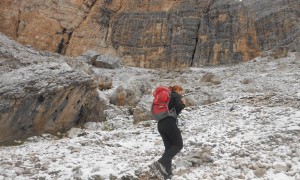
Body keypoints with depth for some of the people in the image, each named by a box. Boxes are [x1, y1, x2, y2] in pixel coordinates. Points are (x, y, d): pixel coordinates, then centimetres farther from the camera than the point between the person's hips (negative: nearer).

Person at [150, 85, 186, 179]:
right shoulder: (177, 96, 4)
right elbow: (178, 106, -15)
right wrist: (183, 104, 8)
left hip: (160, 124, 8)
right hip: (169, 123, -8)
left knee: (169, 147, 10)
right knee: (178, 145, 1)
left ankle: (167, 172, 4)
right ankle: (161, 162, -16)